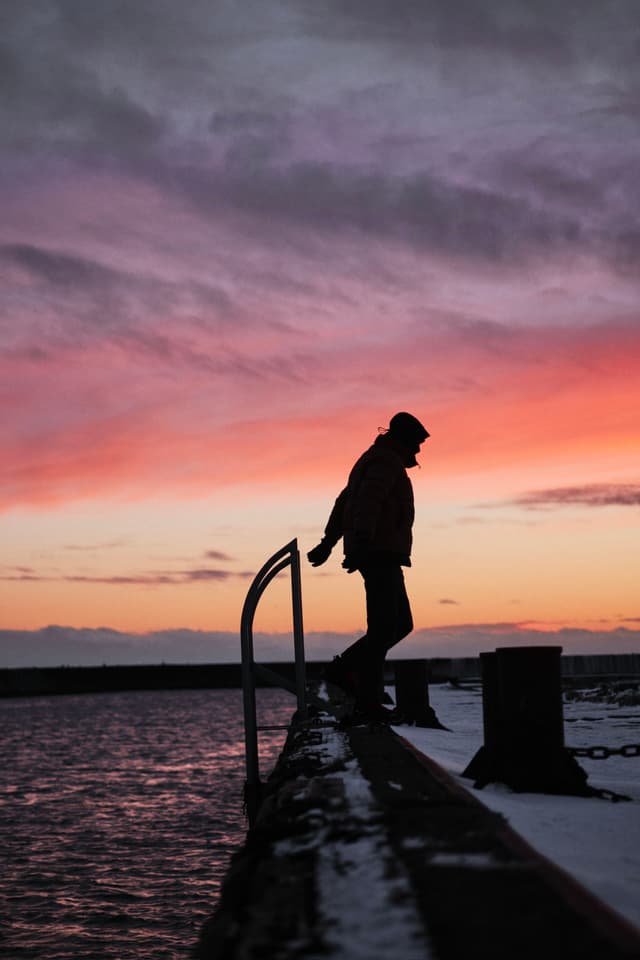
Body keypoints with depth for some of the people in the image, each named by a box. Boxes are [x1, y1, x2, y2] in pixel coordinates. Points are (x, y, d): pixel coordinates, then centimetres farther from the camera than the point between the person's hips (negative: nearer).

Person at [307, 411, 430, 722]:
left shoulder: (374, 461, 24)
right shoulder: (387, 462, -9)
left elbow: (343, 503, 31)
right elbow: (367, 504, -25)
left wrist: (328, 543, 37)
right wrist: (361, 544, -38)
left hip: (381, 557, 10)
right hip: (381, 553, -10)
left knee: (401, 624, 10)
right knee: (383, 628, -10)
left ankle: (343, 668, 9)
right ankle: (369, 699, -9)